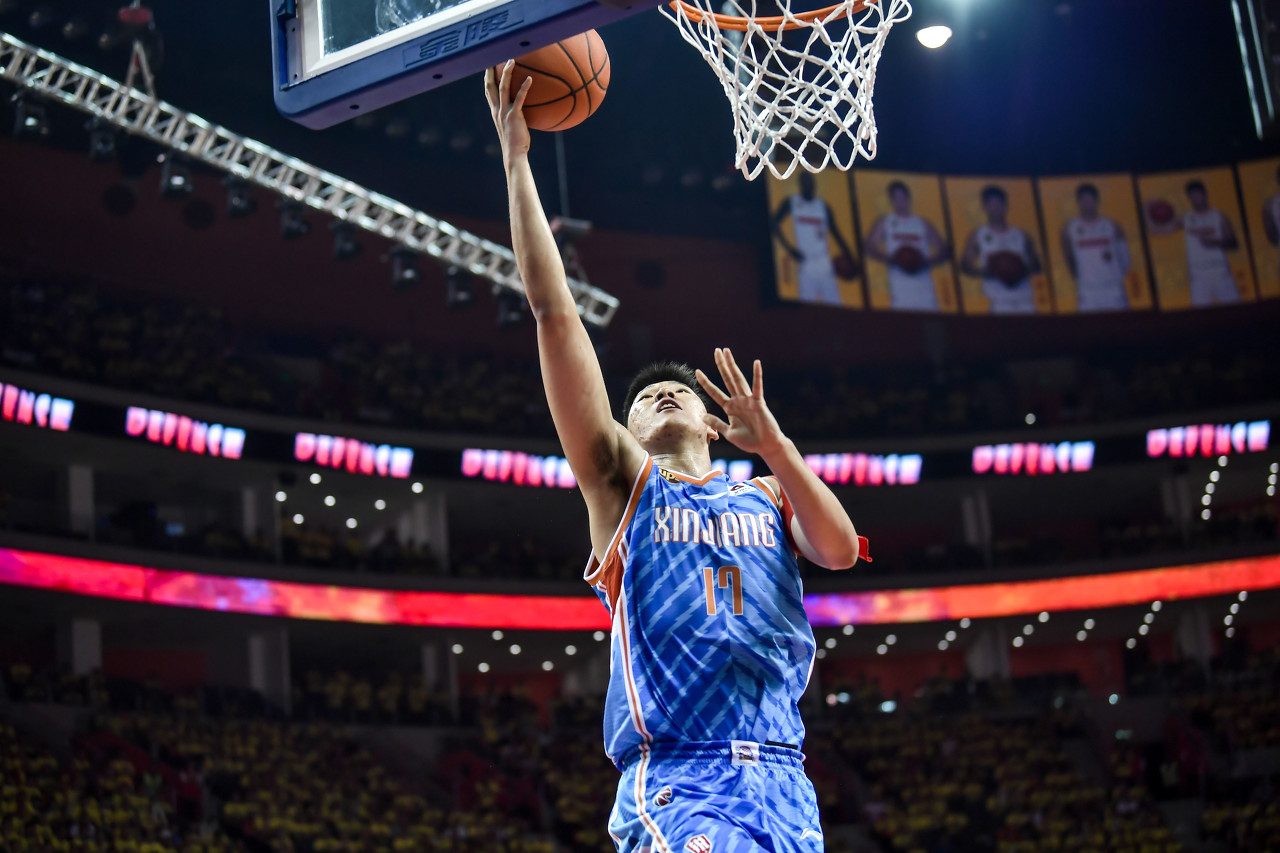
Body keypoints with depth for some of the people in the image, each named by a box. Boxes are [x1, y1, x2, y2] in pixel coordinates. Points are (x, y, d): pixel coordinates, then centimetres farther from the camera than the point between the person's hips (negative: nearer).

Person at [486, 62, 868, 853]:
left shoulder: (766, 498, 24)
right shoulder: (623, 481, 16)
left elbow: (841, 549, 1)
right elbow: (555, 311, 10)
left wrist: (774, 443, -7)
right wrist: (516, 160, 8)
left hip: (782, 784, 4)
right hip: (675, 781, -4)